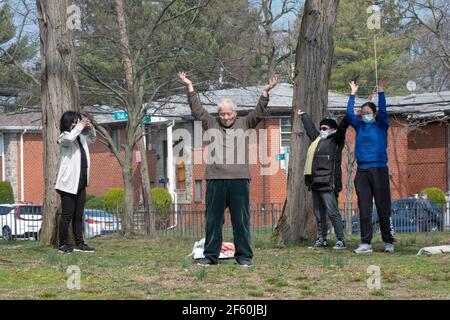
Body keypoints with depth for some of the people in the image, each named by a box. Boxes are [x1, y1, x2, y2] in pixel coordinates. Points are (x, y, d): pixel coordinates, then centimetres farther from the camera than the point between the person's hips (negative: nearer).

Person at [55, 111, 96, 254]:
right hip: (68, 183, -8)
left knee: (79, 215, 11)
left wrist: (90, 127, 11)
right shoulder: (64, 137, -9)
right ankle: (63, 245, 3)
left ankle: (79, 243, 17)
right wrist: (80, 126, -21)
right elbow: (69, 138, -34)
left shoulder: (80, 137, 12)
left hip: (81, 183, 8)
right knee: (67, 214, -3)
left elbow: (92, 139, 32)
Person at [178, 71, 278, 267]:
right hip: (215, 179, 1)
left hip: (239, 179, -1)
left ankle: (243, 256, 8)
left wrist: (265, 93, -3)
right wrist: (190, 87, 8)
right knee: (213, 220, 5)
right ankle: (210, 256, 10)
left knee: (241, 220, 2)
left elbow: (259, 113, 6)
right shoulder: (211, 124, 13)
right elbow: (197, 110, 12)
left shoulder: (244, 124, 13)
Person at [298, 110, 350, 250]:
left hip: (328, 184, -9)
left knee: (333, 212, -12)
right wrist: (304, 116, 52)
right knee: (319, 214, 11)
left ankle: (340, 240, -11)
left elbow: (342, 128, -15)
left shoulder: (335, 140, 0)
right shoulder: (318, 139, 22)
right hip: (315, 183, 9)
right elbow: (310, 127, 37)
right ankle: (322, 239, 17)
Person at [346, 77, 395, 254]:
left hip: (379, 171, -3)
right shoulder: (360, 127, 14)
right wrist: (353, 94, 5)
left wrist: (381, 91, -13)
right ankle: (366, 243, 1)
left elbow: (383, 111, -8)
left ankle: (388, 242, 6)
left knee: (383, 208, -1)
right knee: (364, 209, 1)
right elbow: (349, 114, 6)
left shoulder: (381, 126, 5)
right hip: (362, 171, 3)